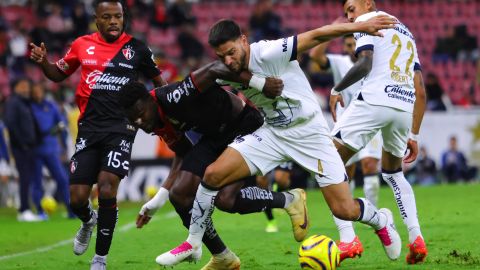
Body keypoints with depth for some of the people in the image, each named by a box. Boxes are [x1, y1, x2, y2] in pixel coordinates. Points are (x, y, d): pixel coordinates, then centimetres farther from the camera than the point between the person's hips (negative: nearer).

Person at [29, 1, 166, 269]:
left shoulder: (136, 48, 1)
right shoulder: (82, 45, 6)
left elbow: (157, 79, 15)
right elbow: (58, 74, 19)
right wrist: (43, 62, -1)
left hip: (121, 127, -2)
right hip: (89, 128, 2)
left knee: (107, 188, -19)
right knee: (78, 198, -3)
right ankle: (88, 221, 37)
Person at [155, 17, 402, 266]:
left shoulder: (268, 54, -25)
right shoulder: (228, 76, -5)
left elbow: (316, 36, -26)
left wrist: (360, 26, -29)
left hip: (309, 133, -5)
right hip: (273, 132, 5)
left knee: (345, 210, -6)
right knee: (213, 174, -11)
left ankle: (381, 220, 29)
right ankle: (192, 244, 5)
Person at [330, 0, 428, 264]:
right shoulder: (406, 34, 30)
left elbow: (364, 64, -9)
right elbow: (420, 91, 24)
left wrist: (336, 89, 5)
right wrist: (413, 135, 25)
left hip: (374, 102, -7)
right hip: (404, 109, 7)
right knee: (393, 173, 27)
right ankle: (416, 238, 9)